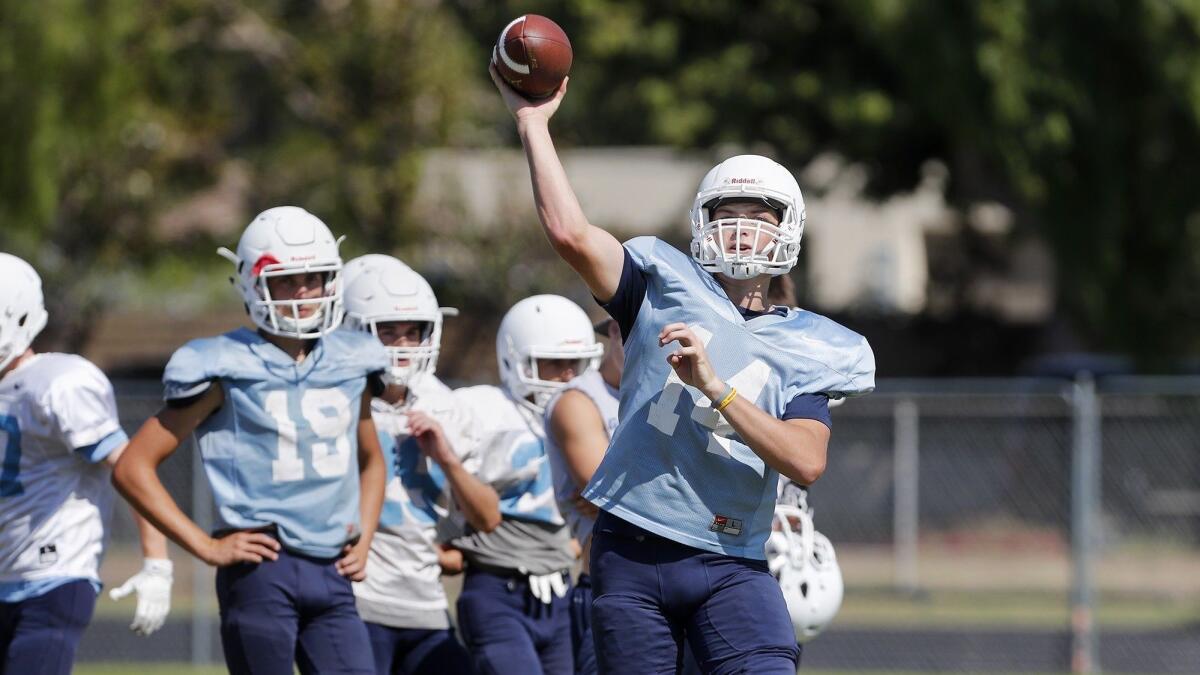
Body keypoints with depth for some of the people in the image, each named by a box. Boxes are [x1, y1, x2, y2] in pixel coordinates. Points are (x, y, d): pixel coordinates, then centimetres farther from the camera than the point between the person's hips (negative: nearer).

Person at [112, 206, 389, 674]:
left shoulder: (350, 365, 12)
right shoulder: (227, 371, -3)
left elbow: (371, 463, 30)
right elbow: (133, 467, -3)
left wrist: (363, 539, 14)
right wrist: (207, 547, -8)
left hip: (332, 577, 5)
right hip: (261, 570, -5)